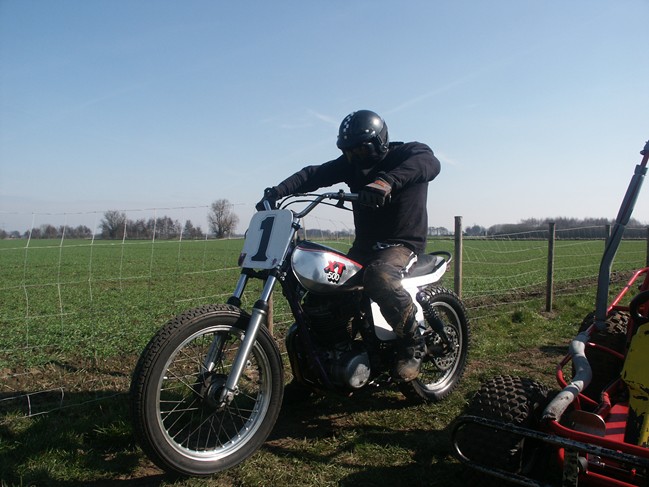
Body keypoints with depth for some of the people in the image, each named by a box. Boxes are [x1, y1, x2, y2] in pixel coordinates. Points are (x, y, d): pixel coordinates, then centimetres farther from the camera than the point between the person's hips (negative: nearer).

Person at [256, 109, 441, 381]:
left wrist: (388, 181, -50)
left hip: (402, 243, -6)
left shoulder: (408, 153, -9)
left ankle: (413, 346, -17)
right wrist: (276, 192, -17)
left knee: (379, 277, -36)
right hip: (365, 244, 7)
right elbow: (314, 175, -2)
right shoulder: (352, 163, 7)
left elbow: (430, 162, -33)